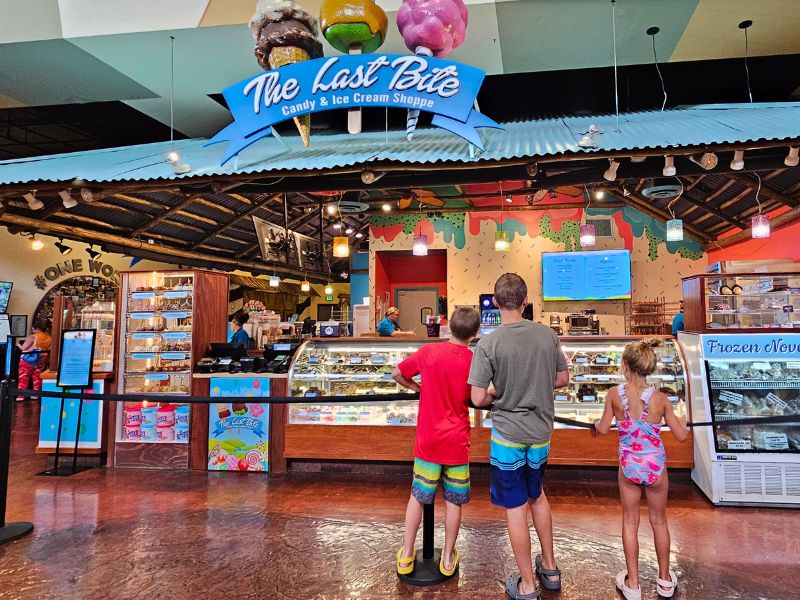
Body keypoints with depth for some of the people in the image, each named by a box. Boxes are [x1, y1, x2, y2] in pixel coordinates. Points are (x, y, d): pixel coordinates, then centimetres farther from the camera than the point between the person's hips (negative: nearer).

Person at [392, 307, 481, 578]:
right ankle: (448, 557, 25)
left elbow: (397, 374, 2)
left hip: (428, 440, 1)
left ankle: (406, 555, 21)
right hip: (457, 442, -1)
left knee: (418, 496, 13)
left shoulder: (428, 351, -8)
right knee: (454, 500, 12)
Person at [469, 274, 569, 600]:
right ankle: (550, 568, 40)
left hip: (508, 435, -5)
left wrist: (499, 395, 3)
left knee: (515, 508, 9)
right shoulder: (547, 335, -6)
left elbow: (478, 398, -17)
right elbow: (562, 379, 5)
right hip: (541, 432, 5)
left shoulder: (489, 343, -18)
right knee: (536, 496, 26)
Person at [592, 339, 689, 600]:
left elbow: (603, 429, -5)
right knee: (659, 522, 21)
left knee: (630, 523, 16)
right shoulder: (660, 399, -15)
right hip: (656, 467, 1)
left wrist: (595, 424, 18)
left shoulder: (614, 394, -16)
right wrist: (682, 421, 16)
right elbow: (681, 435, -6)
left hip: (628, 467, -1)